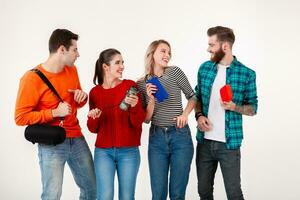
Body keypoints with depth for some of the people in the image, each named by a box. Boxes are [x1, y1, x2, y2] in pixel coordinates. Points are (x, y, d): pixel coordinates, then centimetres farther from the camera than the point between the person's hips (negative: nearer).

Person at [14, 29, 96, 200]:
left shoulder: (72, 70, 6)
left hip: (77, 139, 7)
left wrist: (83, 97, -4)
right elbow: (21, 117, -14)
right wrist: (55, 112, -20)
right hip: (52, 144, -6)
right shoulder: (33, 78, -14)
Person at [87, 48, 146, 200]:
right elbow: (93, 129, 8)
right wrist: (93, 118, -13)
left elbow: (138, 122, -5)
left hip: (129, 151, -1)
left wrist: (134, 106, -23)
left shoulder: (130, 86, -3)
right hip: (103, 151, 1)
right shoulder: (95, 92, 3)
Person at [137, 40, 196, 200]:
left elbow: (192, 96, 9)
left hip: (180, 136, -1)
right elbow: (146, 119, 2)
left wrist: (185, 114, -7)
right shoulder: (141, 84, 4)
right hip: (157, 138, 1)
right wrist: (151, 100, -14)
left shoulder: (174, 72, -2)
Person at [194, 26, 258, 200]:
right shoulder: (205, 68, 4)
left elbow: (253, 108, 0)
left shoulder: (247, 74, -7)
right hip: (204, 141, 4)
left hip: (229, 143, -4)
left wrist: (234, 107, -19)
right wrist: (199, 115, -4)